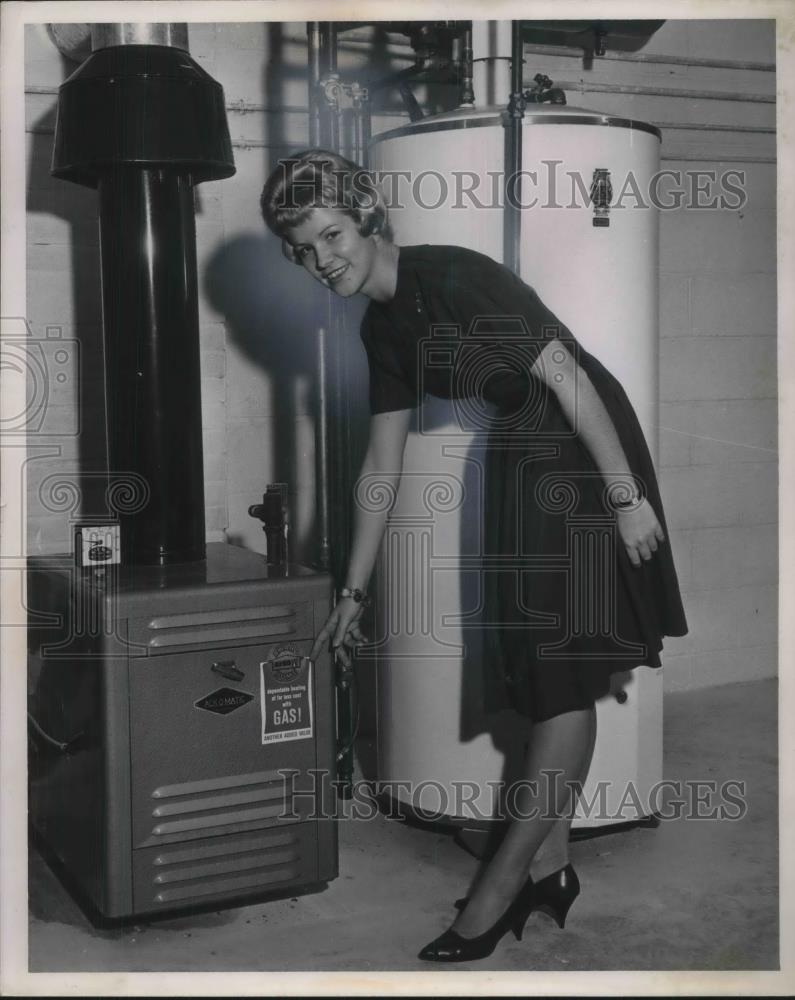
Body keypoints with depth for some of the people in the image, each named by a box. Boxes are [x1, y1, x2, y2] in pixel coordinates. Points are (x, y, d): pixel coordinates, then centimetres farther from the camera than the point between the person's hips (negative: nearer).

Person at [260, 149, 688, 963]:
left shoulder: (450, 277, -19)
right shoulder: (382, 325, 7)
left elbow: (567, 375, -21)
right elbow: (382, 465, 11)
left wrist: (628, 498, -22)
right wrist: (352, 593, 12)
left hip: (580, 458, -9)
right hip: (518, 468, 9)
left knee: (564, 677, -4)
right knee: (536, 674, 11)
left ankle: (502, 887, 2)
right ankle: (549, 870, 21)